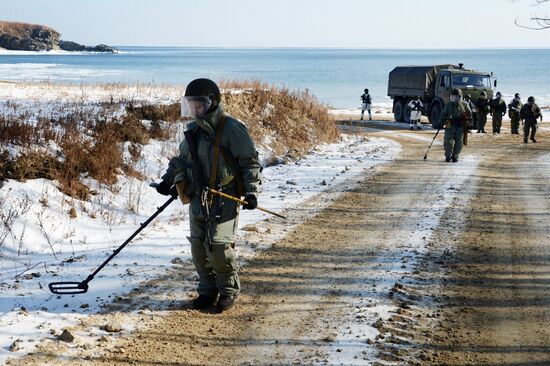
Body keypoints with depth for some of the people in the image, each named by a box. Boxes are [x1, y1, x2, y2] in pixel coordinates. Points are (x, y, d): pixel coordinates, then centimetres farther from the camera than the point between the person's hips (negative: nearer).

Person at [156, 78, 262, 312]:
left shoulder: (232, 130, -10)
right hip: (198, 198, 7)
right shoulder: (193, 131, 12)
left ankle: (229, 291, 9)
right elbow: (181, 159, 28)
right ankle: (207, 290, 21)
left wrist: (251, 191, -17)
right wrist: (168, 180, 18)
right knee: (198, 247, 6)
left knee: (218, 246, -10)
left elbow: (251, 163, -8)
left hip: (224, 199, -7)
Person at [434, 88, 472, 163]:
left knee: (458, 143, 1)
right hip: (450, 126, -1)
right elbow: (443, 115, 9)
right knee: (448, 142, -6)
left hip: (460, 127, 1)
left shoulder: (464, 104, 9)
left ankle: (455, 157, 12)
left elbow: (469, 114, 13)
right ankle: (448, 156, 6)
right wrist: (439, 124, 2)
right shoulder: (448, 105, 7)